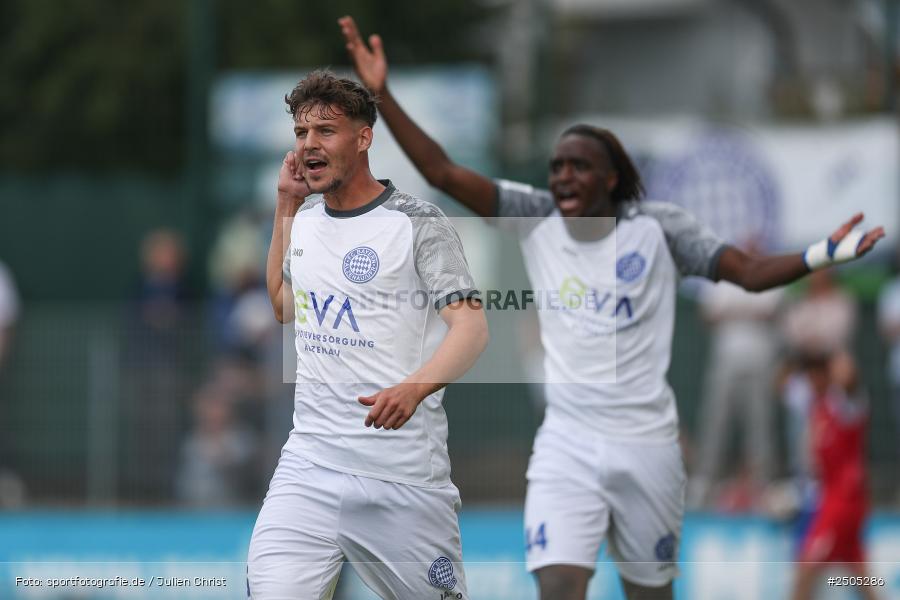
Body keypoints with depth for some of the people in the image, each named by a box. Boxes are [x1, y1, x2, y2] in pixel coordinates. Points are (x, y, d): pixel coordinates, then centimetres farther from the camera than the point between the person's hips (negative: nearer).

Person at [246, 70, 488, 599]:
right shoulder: (305, 219, 14)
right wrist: (286, 205, 23)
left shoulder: (419, 223, -6)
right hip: (310, 463, 5)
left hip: (403, 472, -5)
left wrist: (413, 388, -33)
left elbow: (472, 327, -14)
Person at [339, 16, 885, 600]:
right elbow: (443, 172, -1)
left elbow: (751, 271, -4)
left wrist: (818, 256, -22)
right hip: (567, 444, 0)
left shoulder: (658, 227, -2)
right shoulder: (535, 217, 2)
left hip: (647, 445, 0)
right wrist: (382, 96, -9)